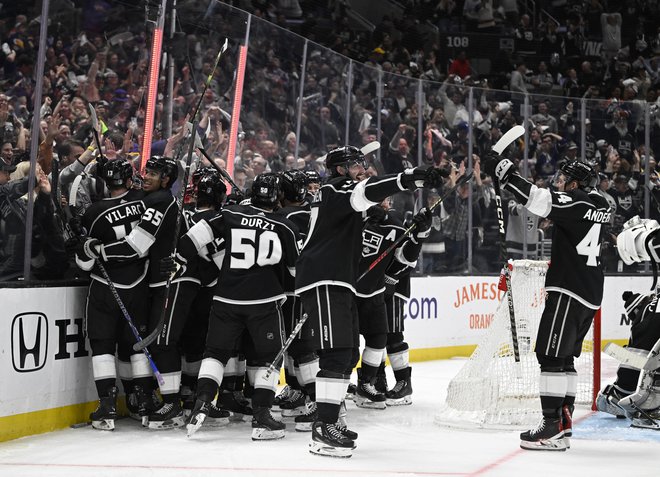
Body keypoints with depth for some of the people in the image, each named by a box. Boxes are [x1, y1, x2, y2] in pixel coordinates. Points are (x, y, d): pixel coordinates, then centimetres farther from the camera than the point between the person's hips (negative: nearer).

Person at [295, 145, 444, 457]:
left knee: (348, 356, 15)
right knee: (336, 354, -18)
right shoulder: (335, 189, -8)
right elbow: (365, 192, -30)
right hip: (322, 282, -11)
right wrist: (410, 179, -41)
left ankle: (328, 422, 23)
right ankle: (323, 431, -22)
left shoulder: (343, 194, 24)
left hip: (339, 283, 11)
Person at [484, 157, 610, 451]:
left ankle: (552, 428, -15)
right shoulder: (600, 206, 15)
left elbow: (541, 201, -25)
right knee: (564, 358, 15)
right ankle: (563, 422, 16)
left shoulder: (578, 203, -13)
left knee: (551, 355, -11)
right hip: (590, 294, 10)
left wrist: (506, 174, -22)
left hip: (568, 290, -10)